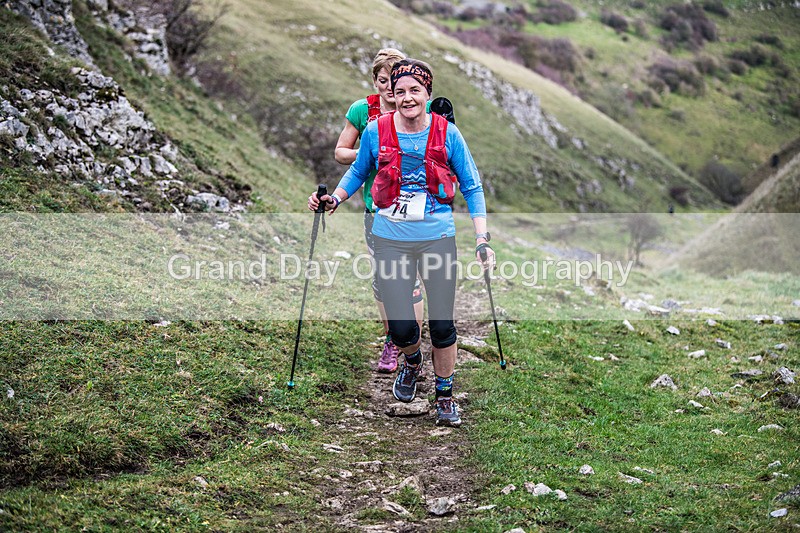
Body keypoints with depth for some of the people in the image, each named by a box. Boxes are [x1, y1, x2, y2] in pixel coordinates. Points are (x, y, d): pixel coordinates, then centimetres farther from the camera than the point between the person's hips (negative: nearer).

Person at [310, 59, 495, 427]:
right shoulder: (376, 132, -3)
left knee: (442, 325, 2)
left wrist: (481, 238, -2)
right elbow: (357, 171, 17)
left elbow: (471, 187, 5)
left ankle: (445, 395, 25)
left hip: (438, 239, 0)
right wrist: (334, 198, 0)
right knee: (401, 328, -2)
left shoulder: (447, 133, -4)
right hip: (391, 240, 0)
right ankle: (412, 361, 36)